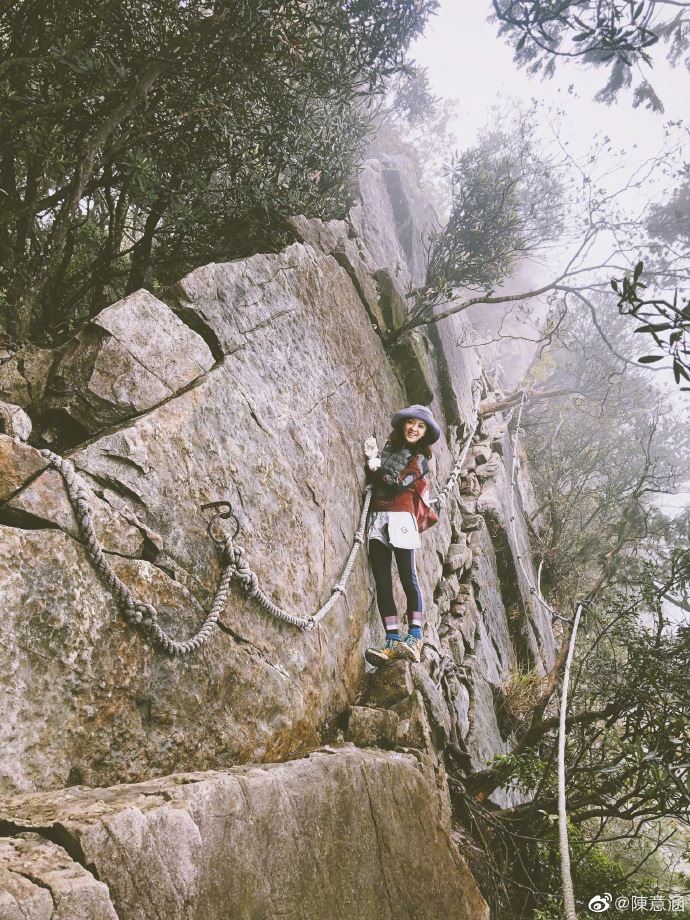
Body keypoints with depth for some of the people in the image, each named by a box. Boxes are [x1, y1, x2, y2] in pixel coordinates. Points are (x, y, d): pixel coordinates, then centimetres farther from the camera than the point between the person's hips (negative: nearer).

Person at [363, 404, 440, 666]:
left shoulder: (420, 459, 7)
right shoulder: (388, 447, 21)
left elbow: (398, 485, -7)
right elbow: (371, 480, 13)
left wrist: (377, 469, 2)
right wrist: (371, 458, -1)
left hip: (401, 518, -4)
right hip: (377, 518, 5)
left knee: (408, 577, -10)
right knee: (382, 581, -3)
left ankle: (415, 638, -9)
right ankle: (393, 640, -5)